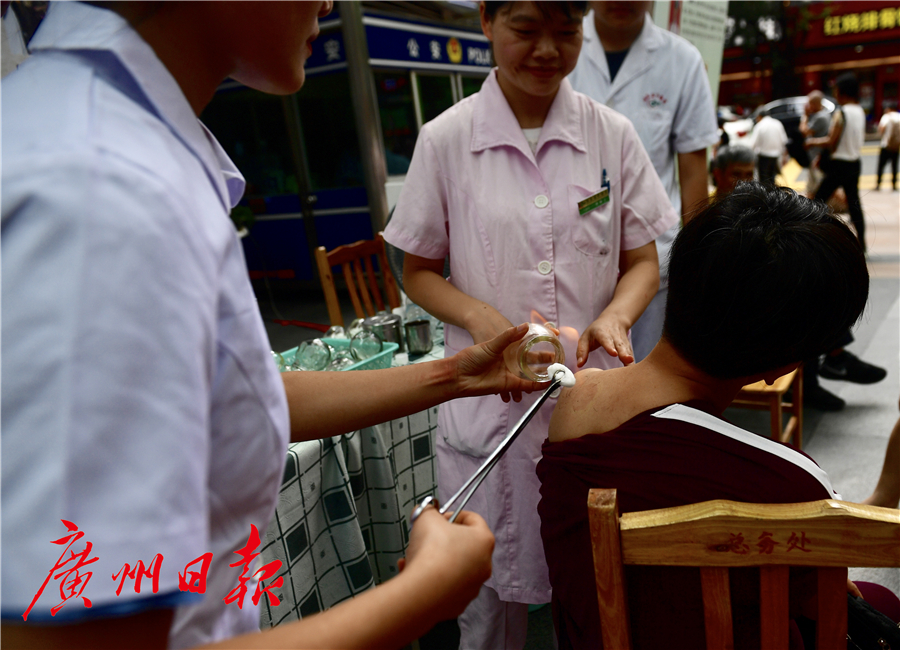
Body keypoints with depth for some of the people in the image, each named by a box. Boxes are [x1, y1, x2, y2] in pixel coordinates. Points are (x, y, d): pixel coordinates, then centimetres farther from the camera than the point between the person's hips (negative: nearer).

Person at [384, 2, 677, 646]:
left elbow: (642, 260, 7)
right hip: (489, 401, -1)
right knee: (491, 596, 13)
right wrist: (482, 318, -16)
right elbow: (419, 271, 3)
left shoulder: (613, 134, 1)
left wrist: (614, 316, -15)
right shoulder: (445, 139, -3)